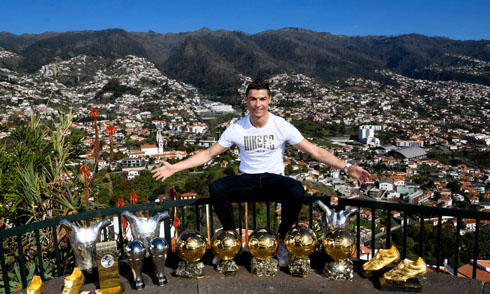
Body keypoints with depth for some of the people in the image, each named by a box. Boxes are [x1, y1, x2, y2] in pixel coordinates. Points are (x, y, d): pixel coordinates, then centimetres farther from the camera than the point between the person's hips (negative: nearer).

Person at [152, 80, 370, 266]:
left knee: (296, 190, -35)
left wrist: (346, 167, -17)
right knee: (216, 188, -28)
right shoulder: (236, 128, -2)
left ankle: (282, 239, -6)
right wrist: (174, 168, -5)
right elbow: (208, 154, 3)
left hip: (274, 180, -1)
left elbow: (315, 151, -6)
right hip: (247, 181, 1)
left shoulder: (282, 126, -6)